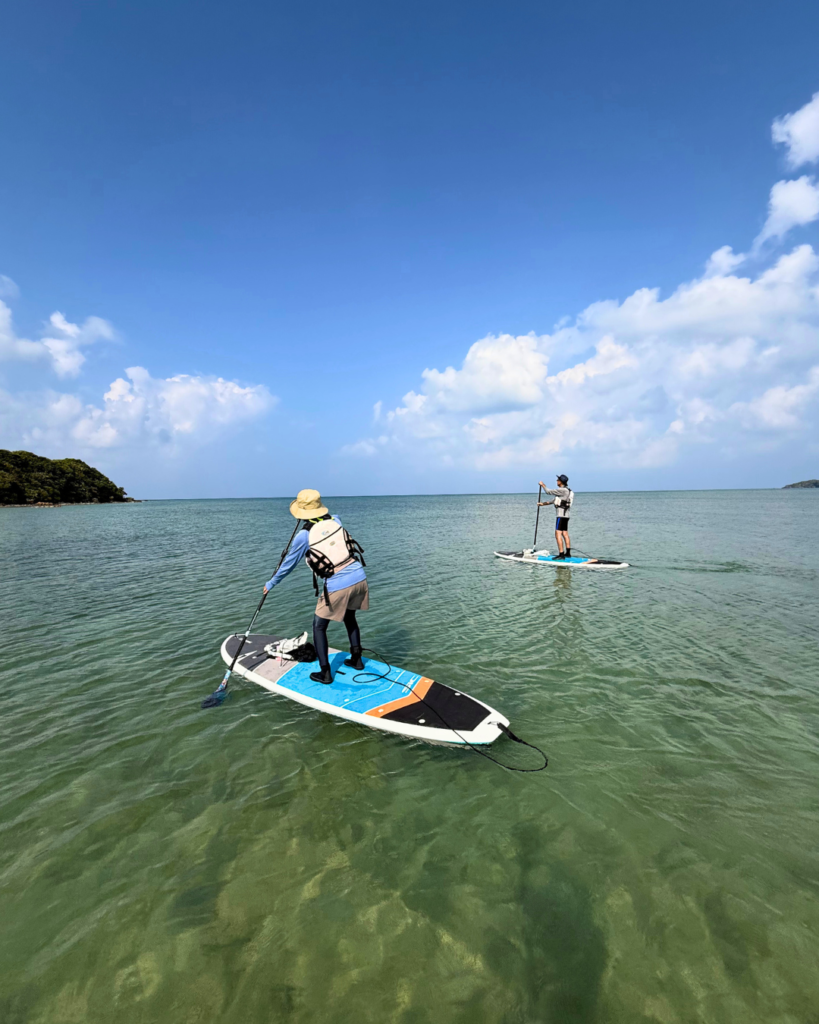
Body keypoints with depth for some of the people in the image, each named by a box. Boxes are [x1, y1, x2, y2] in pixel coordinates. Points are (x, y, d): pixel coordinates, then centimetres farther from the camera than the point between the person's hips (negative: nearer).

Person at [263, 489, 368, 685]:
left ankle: (325, 673, 18)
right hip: (360, 578, 5)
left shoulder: (303, 536, -2)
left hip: (338, 586, -5)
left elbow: (288, 565, 10)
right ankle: (356, 659, 35)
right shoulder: (336, 521, 9)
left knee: (319, 626, 15)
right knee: (349, 618, 29)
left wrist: (271, 583, 24)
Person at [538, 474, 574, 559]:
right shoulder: (565, 491, 18)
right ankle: (568, 553, 16)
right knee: (565, 534, 12)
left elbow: (548, 492, -10)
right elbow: (555, 501, 24)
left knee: (558, 534, -11)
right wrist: (543, 503, 27)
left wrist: (543, 485, 8)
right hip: (565, 515, 10)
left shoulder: (562, 490, -14)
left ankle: (561, 554, -14)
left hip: (561, 515, -10)